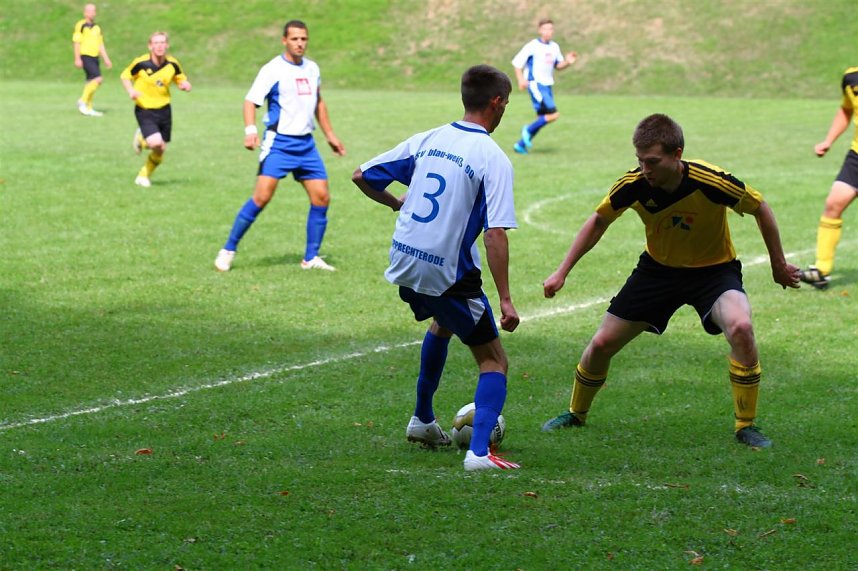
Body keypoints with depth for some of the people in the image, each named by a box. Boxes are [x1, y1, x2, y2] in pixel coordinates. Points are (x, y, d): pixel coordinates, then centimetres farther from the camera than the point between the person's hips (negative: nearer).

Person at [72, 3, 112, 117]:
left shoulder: (97, 27, 18)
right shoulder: (81, 25, -4)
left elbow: (100, 44, 22)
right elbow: (77, 43, -8)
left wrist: (106, 59, 17)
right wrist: (77, 59, -13)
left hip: (95, 57, 8)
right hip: (85, 56, -8)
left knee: (91, 82, 8)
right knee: (97, 79, -18)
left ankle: (88, 108, 14)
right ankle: (83, 101, -7)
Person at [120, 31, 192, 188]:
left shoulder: (173, 64, -4)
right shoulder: (141, 63, -15)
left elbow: (182, 80, 10)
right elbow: (124, 76, 0)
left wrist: (185, 85, -14)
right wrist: (131, 90, -18)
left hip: (164, 110, 4)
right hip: (144, 109, -4)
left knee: (160, 150, 8)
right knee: (155, 143, -23)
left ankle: (143, 176, 32)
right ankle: (141, 139, 14)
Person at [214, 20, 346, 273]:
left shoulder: (312, 69, 11)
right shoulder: (272, 70, -8)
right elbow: (251, 101, -12)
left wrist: (330, 135, 26)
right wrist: (250, 130, -28)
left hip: (306, 144, 6)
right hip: (278, 143, -6)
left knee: (321, 197, -1)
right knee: (262, 197, -15)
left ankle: (311, 258, 10)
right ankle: (228, 250, -4)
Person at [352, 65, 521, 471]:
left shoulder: (427, 140, 4)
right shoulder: (493, 159, -14)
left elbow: (362, 177, 9)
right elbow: (495, 235, -20)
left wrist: (396, 204, 28)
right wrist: (505, 300, -19)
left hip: (404, 265, 6)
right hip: (448, 273, -6)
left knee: (443, 323, 36)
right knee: (494, 362, 5)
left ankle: (422, 420, 44)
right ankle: (479, 452, -14)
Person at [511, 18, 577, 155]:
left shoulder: (555, 47, 10)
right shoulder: (533, 46, -10)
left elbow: (558, 65, 20)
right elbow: (517, 62, -7)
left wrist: (567, 62, -1)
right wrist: (521, 79, -19)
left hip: (547, 86, 8)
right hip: (536, 85, -8)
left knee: (543, 119, 8)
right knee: (553, 114, -18)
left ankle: (521, 144, 17)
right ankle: (528, 130, 0)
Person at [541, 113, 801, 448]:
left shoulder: (712, 182, -31)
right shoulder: (634, 185, -22)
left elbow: (760, 209, -11)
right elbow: (598, 221, -2)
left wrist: (779, 265, -2)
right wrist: (562, 272, -4)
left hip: (713, 269, -3)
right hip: (658, 268, 3)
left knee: (740, 327, -33)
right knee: (601, 344, 1)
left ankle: (746, 427, -15)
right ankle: (576, 414, 32)